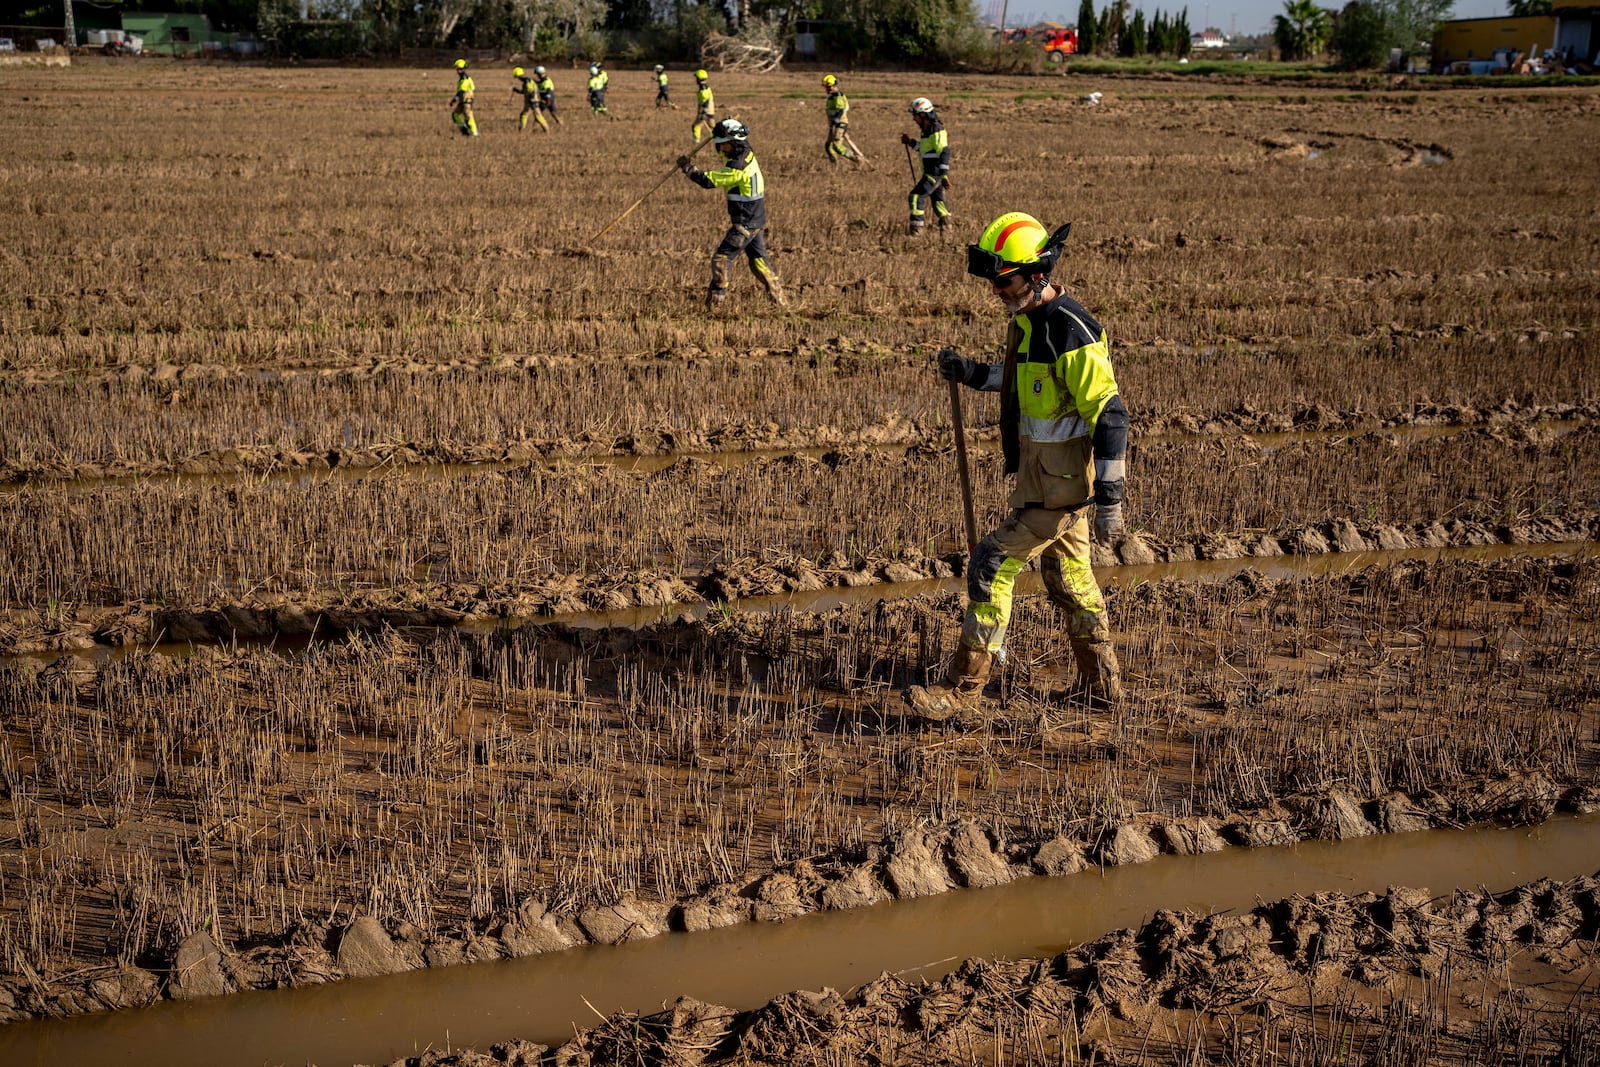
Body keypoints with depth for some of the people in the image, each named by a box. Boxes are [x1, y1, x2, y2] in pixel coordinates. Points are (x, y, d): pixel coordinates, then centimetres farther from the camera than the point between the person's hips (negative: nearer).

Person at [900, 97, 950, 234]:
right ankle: (946, 223, 37)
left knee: (917, 196, -13)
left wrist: (945, 175, -29)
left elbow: (944, 153, -25)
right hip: (930, 172, 11)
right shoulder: (927, 130, 13)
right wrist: (911, 142, 16)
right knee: (937, 198, 23)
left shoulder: (937, 130, -19)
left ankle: (916, 227, -12)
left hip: (935, 173, -11)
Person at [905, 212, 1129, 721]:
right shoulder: (1027, 318, 6)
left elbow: (1110, 417, -23)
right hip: (1040, 472, 10)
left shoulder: (1072, 334, -23)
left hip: (1057, 486, -10)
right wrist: (971, 372, 10)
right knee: (1068, 577, 19)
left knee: (991, 567, -7)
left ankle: (962, 686, 2)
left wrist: (1109, 499, -24)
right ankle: (1102, 683, 32)